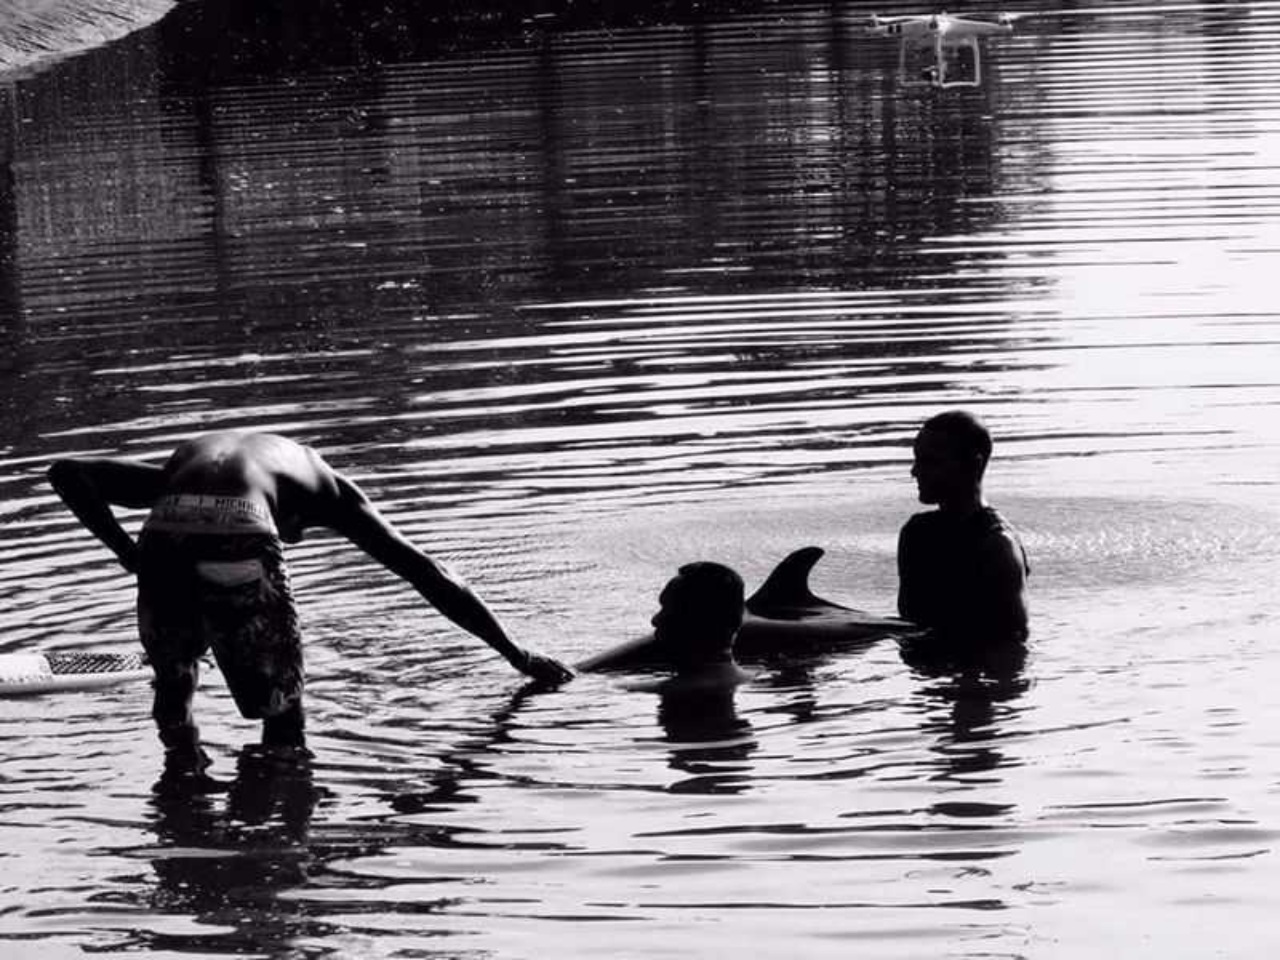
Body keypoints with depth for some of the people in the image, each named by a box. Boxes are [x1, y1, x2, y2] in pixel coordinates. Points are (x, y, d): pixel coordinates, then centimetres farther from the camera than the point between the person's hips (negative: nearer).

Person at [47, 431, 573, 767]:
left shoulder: (181, 466, 42)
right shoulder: (318, 479, 36)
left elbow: (66, 473, 31)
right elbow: (425, 571, 35)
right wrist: (516, 655, 39)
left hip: (164, 542, 3)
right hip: (240, 538, -3)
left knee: (173, 684, 28)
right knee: (279, 708, 19)